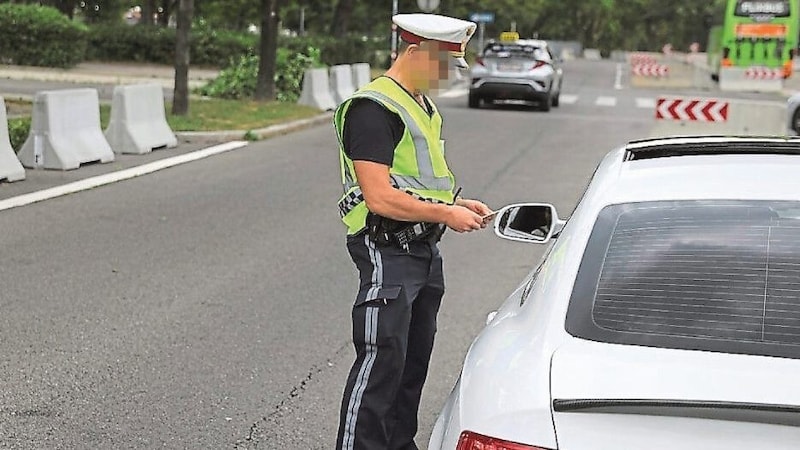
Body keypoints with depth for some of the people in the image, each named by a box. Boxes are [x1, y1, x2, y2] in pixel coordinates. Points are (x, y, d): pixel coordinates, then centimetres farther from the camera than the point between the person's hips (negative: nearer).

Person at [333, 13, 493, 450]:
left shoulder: (423, 106, 16)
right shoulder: (373, 109, -16)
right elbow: (380, 198, -23)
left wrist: (458, 203, 10)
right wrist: (445, 213, -17)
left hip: (424, 250, 10)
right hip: (387, 251, -10)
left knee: (415, 360, 16)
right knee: (381, 362, -9)